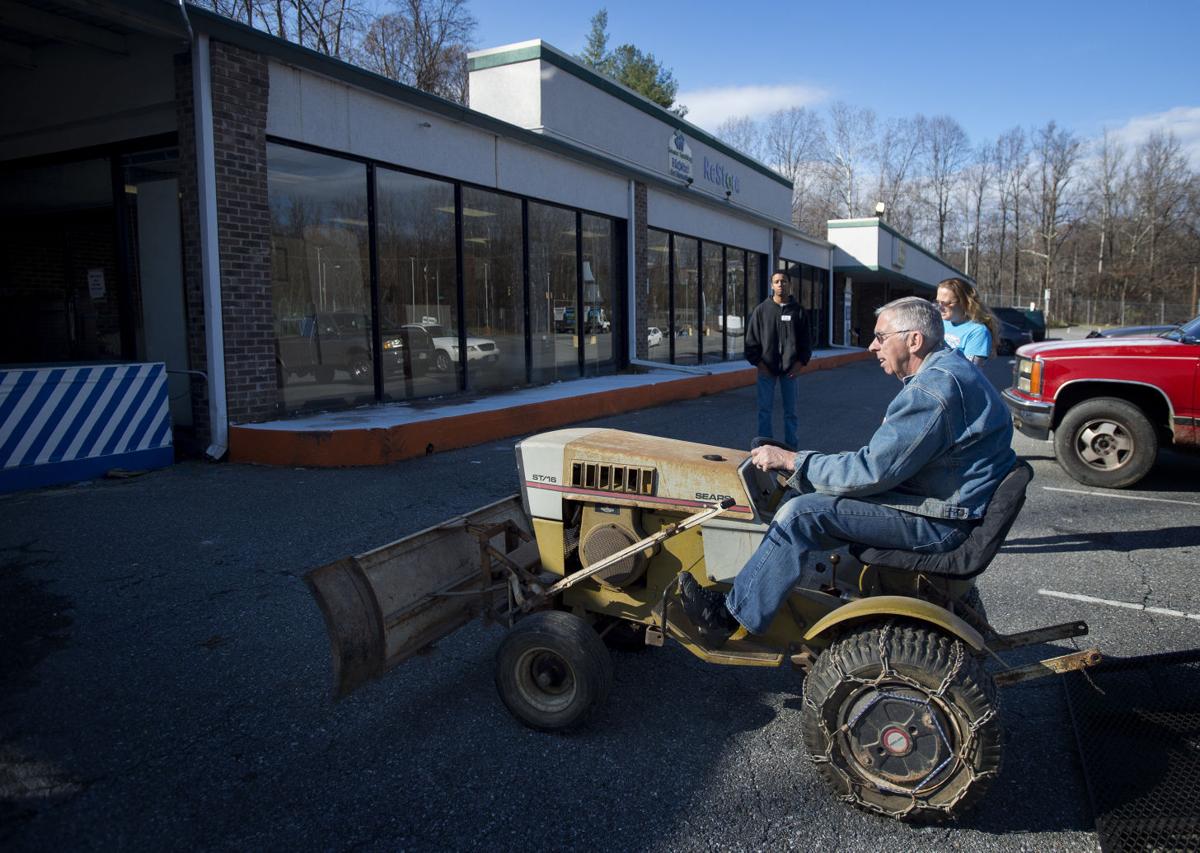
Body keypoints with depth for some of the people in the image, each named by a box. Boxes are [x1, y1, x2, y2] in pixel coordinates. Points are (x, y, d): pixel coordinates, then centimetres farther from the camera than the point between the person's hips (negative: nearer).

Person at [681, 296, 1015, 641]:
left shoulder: (934, 389, -23)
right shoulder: (949, 369, 12)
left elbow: (871, 471, -24)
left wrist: (790, 460, -16)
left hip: (940, 522, -11)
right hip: (950, 498, 11)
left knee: (801, 514, -17)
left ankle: (733, 615, -8)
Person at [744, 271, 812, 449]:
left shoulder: (797, 311, 4)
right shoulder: (761, 310, 2)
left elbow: (806, 341, 6)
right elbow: (751, 339, 2)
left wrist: (800, 363, -5)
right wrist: (758, 362, -7)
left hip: (790, 369, 1)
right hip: (766, 368, -1)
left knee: (790, 410, 7)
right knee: (765, 409, 2)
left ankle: (791, 445, 16)